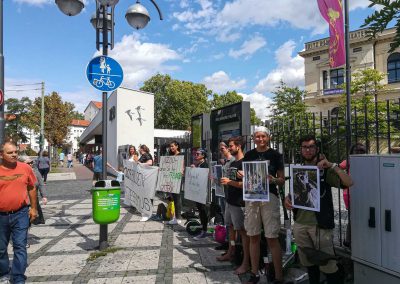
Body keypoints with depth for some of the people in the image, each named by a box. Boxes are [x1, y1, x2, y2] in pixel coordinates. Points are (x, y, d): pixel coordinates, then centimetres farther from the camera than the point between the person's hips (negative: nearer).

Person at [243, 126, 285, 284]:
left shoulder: (275, 155, 1)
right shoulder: (249, 155, 9)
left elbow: (282, 180, 2)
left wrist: (273, 180, -18)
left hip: (269, 196, -3)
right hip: (251, 196, 3)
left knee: (272, 238, -2)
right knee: (253, 237, 11)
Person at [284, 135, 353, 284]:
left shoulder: (325, 170, -4)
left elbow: (349, 182, -17)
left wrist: (332, 165, -25)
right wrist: (287, 199, -4)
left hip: (320, 224, -4)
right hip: (300, 224, 5)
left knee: (327, 264, -4)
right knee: (308, 263, 17)